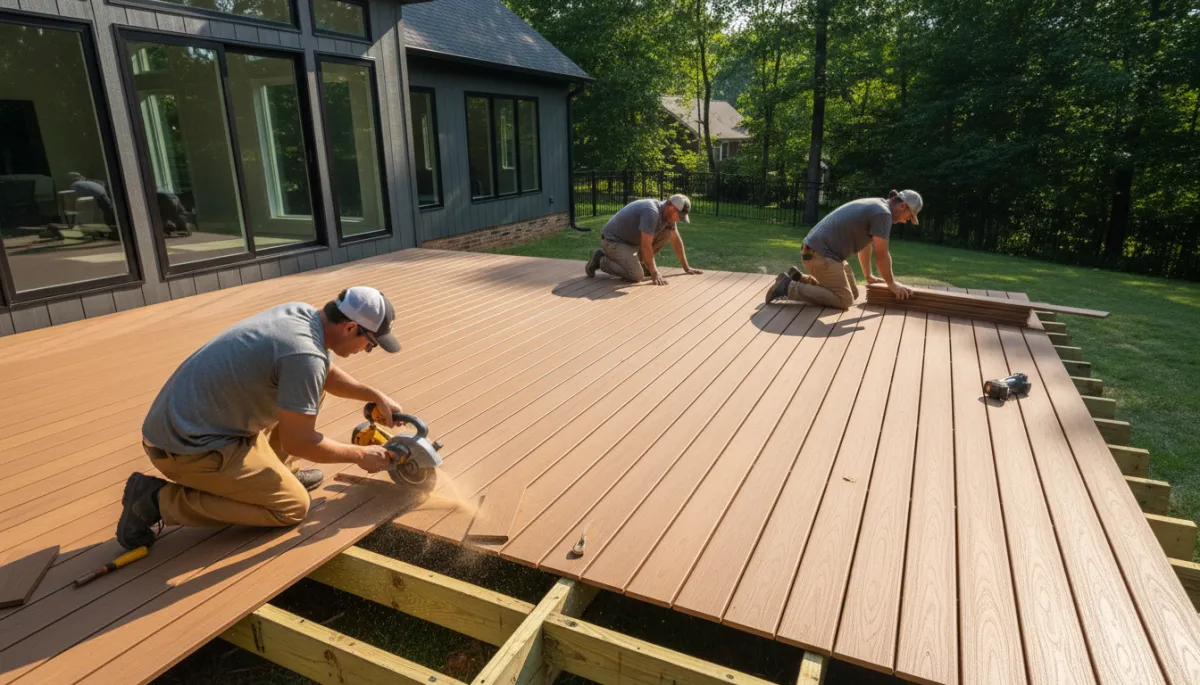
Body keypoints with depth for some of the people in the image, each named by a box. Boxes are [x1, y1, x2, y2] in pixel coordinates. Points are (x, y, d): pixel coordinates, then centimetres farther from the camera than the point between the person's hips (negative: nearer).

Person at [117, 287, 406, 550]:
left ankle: (275, 473, 19)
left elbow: (326, 373, 20)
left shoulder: (302, 312, -1)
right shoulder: (304, 355, -28)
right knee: (293, 507, -2)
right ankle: (160, 500, 0)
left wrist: (376, 395, 13)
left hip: (185, 421, 9)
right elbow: (297, 443, -19)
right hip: (188, 446, -9)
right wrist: (360, 455, -6)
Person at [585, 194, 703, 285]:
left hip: (633, 241, 9)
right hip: (613, 241, -9)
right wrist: (654, 274, -24)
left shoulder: (668, 213, -1)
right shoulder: (652, 212, -30)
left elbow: (676, 240, 9)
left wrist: (686, 267, 11)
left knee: (665, 233, -1)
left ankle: (641, 262, 9)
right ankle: (601, 260, -4)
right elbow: (646, 246, -30)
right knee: (637, 276, -23)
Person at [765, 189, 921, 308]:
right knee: (844, 300, -13)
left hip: (822, 250, 11)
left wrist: (869, 276, 29)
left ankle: (800, 278, 13)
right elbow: (881, 255, -12)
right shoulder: (883, 213, -13)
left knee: (853, 294, 12)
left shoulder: (874, 206, 18)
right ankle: (789, 287, -13)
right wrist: (892, 284, 1)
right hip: (819, 254, -11)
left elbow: (865, 244, 26)